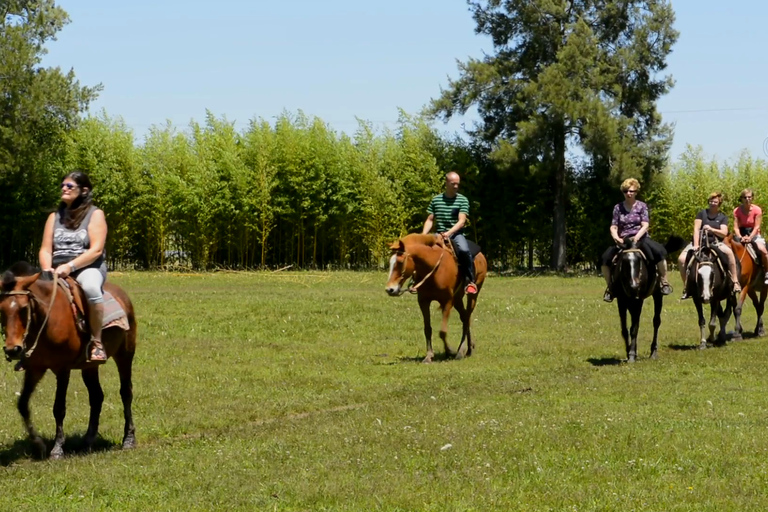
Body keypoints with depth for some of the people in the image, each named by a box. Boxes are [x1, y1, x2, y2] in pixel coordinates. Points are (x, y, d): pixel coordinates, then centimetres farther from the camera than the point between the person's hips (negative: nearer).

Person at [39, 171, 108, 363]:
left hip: (88, 267, -5)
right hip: (57, 272, 5)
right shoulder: (55, 217, 16)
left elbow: (96, 250, -10)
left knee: (91, 288, -41)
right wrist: (47, 268, -13)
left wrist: (70, 266, -22)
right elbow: (45, 249, 9)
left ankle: (96, 342, -29)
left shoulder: (95, 215, 1)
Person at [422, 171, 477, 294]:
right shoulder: (436, 200, 9)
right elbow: (430, 220, 10)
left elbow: (461, 221, -9)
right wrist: (423, 235, -7)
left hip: (456, 234, -4)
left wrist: (449, 233, -25)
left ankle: (470, 281, -23)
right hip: (439, 234, 4)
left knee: (464, 250, -34)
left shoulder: (463, 200, 0)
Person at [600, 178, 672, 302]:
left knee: (659, 251, -30)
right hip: (623, 240, 2)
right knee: (606, 258, -22)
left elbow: (645, 225, -6)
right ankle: (609, 287, -3)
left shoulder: (642, 206, 3)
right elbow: (613, 227, 4)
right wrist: (616, 237, -18)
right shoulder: (618, 208, 7)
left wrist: (637, 237, -23)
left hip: (640, 238, -2)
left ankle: (664, 282, -17)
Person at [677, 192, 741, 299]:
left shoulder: (722, 217, 7)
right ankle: (686, 287, -10)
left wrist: (712, 229, -23)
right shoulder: (702, 213, 5)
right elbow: (696, 229, -4)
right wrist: (696, 245, -16)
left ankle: (735, 282, -26)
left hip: (715, 243, 0)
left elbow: (724, 233, -6)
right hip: (699, 241, 1)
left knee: (729, 252, -33)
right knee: (681, 259, -24)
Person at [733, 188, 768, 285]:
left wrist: (750, 237, -30)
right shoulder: (737, 211, -6)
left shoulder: (757, 210, -10)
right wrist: (741, 237, -29)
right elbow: (736, 227, -10)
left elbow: (756, 227, -15)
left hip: (754, 235, -2)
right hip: (742, 235, 2)